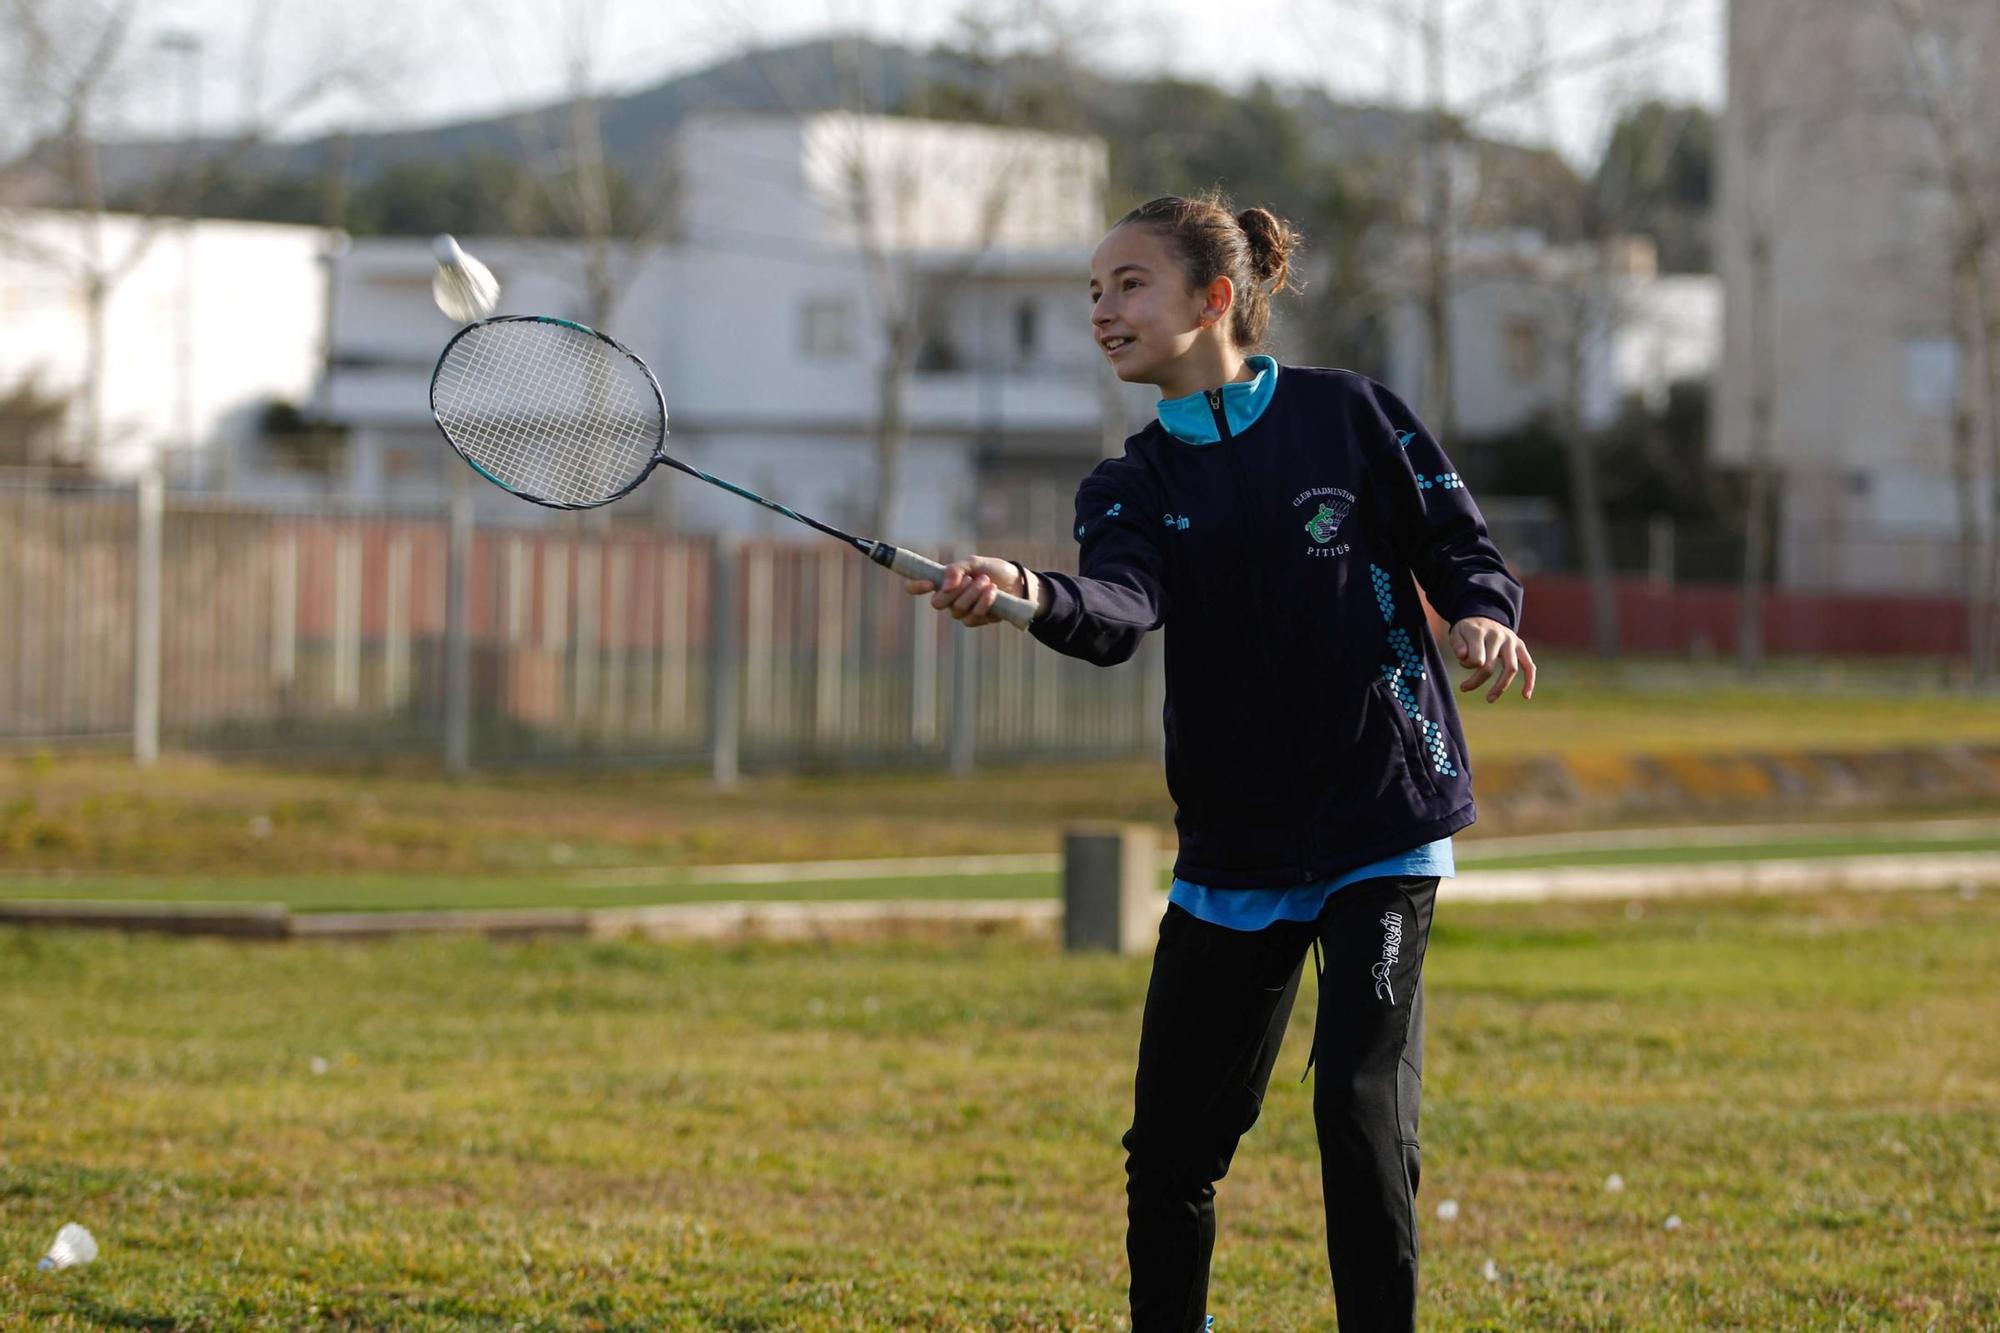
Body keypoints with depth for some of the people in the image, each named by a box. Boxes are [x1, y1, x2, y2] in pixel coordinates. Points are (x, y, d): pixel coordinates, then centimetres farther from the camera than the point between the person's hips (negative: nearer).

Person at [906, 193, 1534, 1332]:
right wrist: (1032, 595, -39)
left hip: (1383, 831, -4)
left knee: (1361, 1105, -15)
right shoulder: (1132, 486, 5)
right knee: (1171, 1143, 7)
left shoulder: (1351, 416, -1)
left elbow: (1460, 545, 4)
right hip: (1233, 848, 4)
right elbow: (1119, 611, -17)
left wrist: (1482, 614, -19)